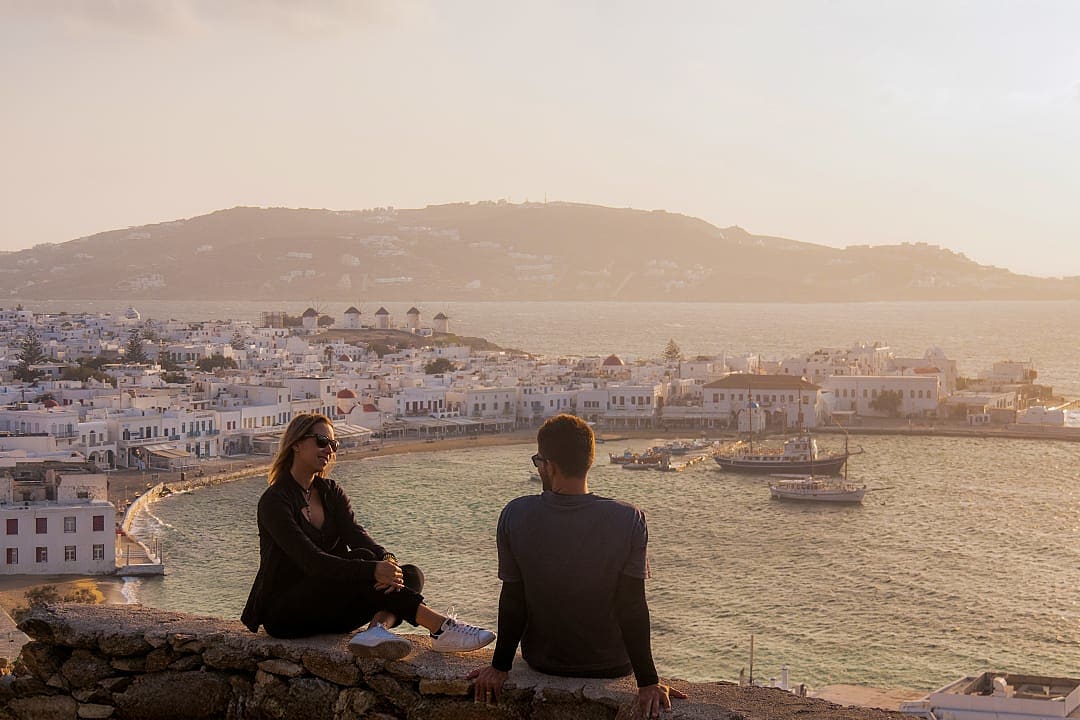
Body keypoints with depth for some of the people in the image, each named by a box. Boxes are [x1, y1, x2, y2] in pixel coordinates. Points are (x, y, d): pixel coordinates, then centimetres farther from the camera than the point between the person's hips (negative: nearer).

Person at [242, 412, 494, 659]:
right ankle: (442, 628, -34)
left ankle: (377, 628, -44)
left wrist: (387, 560, -29)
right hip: (283, 612, -7)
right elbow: (311, 560, -25)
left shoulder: (331, 492, 11)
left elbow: (356, 534, -7)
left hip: (326, 609, 7)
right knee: (362, 559, -29)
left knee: (411, 574, -12)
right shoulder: (274, 501, -13)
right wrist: (373, 570, -37)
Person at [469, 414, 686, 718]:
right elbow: (632, 606, -18)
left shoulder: (516, 516, -15)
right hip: (611, 666, -1)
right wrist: (648, 682, -12)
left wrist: (500, 667, 0)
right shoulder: (629, 520, -19)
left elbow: (512, 601, -11)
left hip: (541, 661, 1)